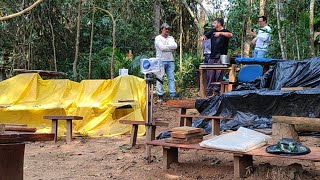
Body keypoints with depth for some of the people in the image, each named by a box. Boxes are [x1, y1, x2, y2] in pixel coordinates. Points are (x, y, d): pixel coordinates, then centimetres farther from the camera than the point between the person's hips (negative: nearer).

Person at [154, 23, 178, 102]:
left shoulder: (171, 38, 17)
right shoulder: (158, 38, 2)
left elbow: (175, 46, -1)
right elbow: (162, 48, -13)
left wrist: (166, 47, -7)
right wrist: (171, 48, -3)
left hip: (170, 60, 5)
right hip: (161, 60, -4)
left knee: (171, 78, 2)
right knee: (160, 79, -3)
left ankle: (173, 95, 3)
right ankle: (160, 96, 2)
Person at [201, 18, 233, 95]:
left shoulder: (225, 31, -1)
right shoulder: (213, 31, 16)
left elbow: (230, 35, -22)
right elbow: (205, 36, 21)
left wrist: (220, 33, -34)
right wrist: (203, 37, -3)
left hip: (221, 57, -5)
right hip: (212, 56, 5)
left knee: (219, 74, -4)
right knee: (210, 74, 3)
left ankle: (217, 89, 3)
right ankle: (208, 90, 7)